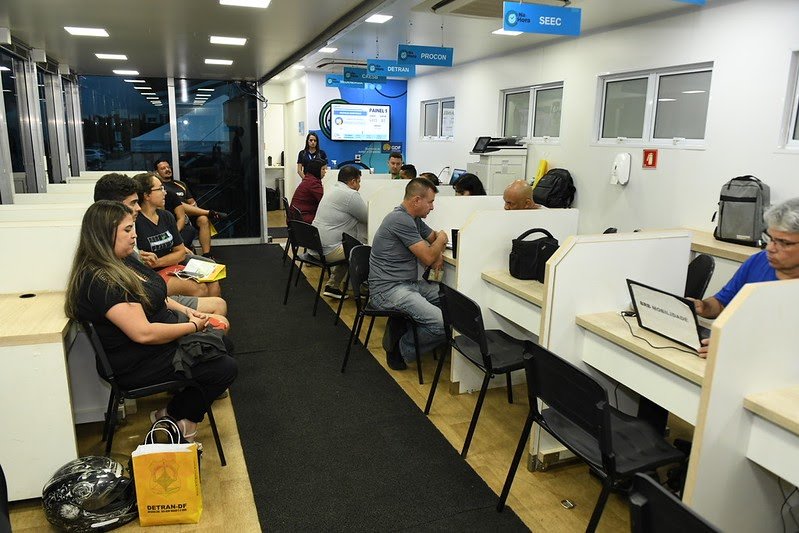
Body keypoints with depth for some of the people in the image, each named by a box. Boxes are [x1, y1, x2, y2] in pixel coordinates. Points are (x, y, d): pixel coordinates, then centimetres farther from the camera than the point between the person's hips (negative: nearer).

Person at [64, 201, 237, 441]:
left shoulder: (123, 262, 5)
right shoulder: (100, 281, -26)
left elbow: (152, 297, 19)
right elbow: (144, 333, -30)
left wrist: (187, 311, 3)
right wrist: (193, 326, -18)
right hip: (140, 363, -10)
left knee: (224, 346, 12)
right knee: (225, 368, -12)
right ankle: (174, 416, 10)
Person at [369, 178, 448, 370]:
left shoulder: (413, 218, 14)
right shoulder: (400, 219, -17)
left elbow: (435, 237, 26)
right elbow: (427, 258, -15)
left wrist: (439, 254, 2)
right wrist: (441, 239, 6)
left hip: (409, 283, 11)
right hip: (388, 289, -11)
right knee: (441, 323, -25)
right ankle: (401, 350, 1)